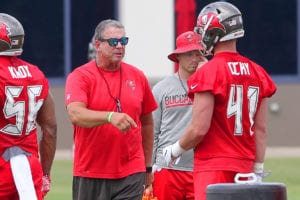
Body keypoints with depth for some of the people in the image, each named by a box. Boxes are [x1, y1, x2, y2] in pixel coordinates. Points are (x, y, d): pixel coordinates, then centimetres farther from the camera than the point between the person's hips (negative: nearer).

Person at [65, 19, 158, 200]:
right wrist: (110, 117, -38)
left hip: (131, 173, 2)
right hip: (91, 173, -2)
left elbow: (146, 123, 18)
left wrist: (148, 167, 19)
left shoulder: (137, 77, 9)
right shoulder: (80, 77, -4)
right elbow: (76, 115, -22)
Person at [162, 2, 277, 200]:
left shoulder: (209, 73, -12)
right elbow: (261, 129, 9)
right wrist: (258, 170, 13)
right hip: (244, 166, 7)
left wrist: (176, 150, 4)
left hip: (213, 166, -7)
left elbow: (199, 129, -13)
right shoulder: (257, 73, 8)